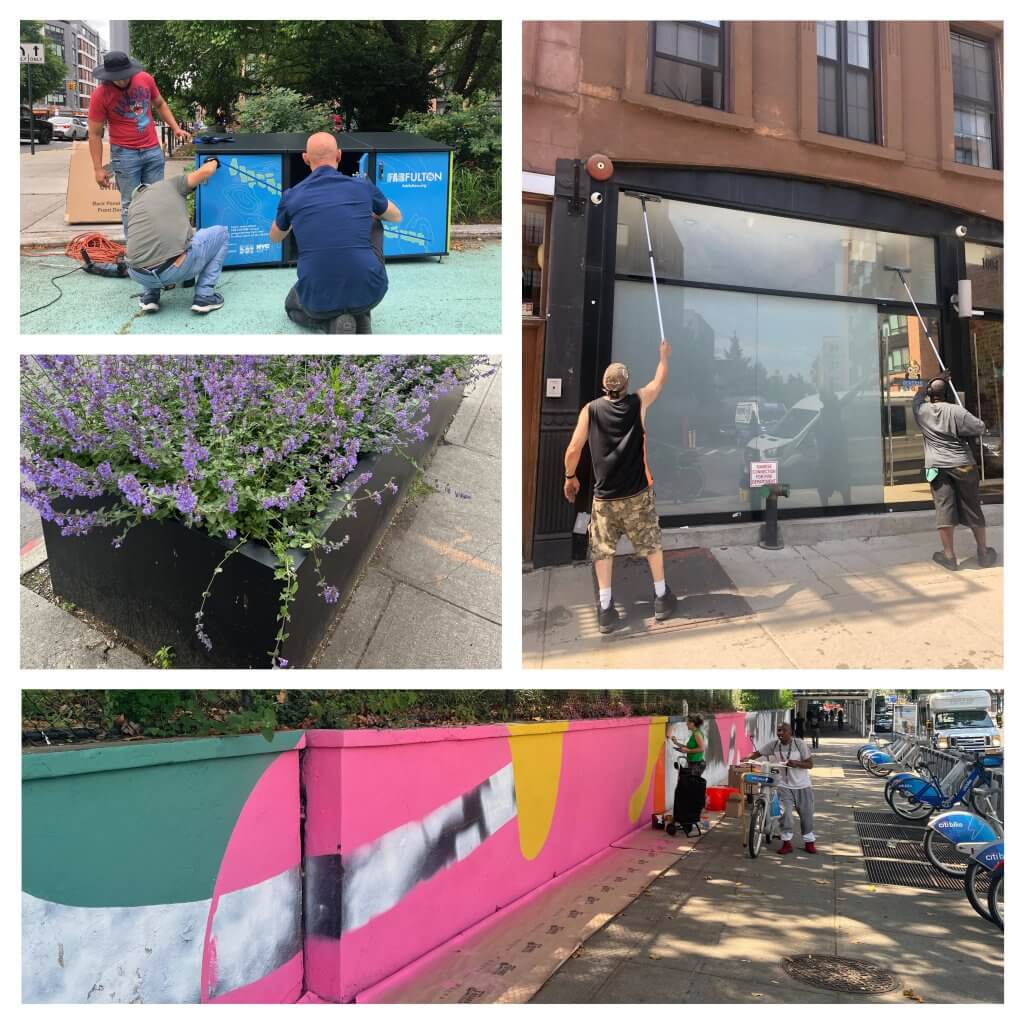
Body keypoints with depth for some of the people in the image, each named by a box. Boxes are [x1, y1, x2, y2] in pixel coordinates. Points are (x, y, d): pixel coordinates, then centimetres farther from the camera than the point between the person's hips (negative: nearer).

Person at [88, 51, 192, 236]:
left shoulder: (145, 79, -1)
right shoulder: (100, 95, -10)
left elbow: (160, 104, 18)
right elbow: (95, 134, -7)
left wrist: (176, 128, 6)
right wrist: (98, 169, -11)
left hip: (153, 151, 4)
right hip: (125, 154, -4)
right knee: (130, 204, -1)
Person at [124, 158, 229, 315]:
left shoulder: (133, 206, 29)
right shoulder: (170, 185, 19)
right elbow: (207, 170, 11)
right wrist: (214, 161, 36)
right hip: (176, 269, -4)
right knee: (221, 233, 23)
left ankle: (150, 297, 21)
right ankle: (204, 295, 12)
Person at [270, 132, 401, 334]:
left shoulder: (292, 196, 5)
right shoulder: (363, 187, 4)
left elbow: (275, 237, 27)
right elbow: (396, 217, 27)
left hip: (319, 300, 0)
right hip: (369, 291, 0)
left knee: (293, 306, 40)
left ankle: (332, 323, 4)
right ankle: (361, 317, 19)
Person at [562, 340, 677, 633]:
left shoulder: (590, 410, -6)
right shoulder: (638, 402, -5)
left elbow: (573, 450, -7)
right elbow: (660, 381, 15)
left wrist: (570, 477, 10)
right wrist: (664, 355, 32)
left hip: (604, 497, 0)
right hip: (638, 494, 0)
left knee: (602, 551, 9)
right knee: (652, 545, 17)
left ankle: (605, 610, 7)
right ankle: (662, 597, 27)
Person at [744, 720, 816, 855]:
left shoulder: (799, 744, -10)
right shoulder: (773, 744, -4)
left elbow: (810, 764, -9)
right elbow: (758, 753, 3)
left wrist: (797, 763, -27)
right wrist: (747, 759, -15)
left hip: (802, 785, 0)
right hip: (784, 785, 1)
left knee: (806, 814, 7)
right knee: (785, 813, -9)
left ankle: (809, 842, 24)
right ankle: (787, 842, 3)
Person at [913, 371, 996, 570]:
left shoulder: (922, 411, 1)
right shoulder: (956, 411, -6)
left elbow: (919, 394, 23)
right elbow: (980, 428, -7)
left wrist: (936, 380, 34)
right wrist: (963, 434, 11)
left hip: (937, 467, 1)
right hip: (963, 466, -1)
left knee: (944, 509, -2)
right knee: (972, 509, 9)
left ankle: (949, 556, -2)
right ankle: (984, 552, 20)